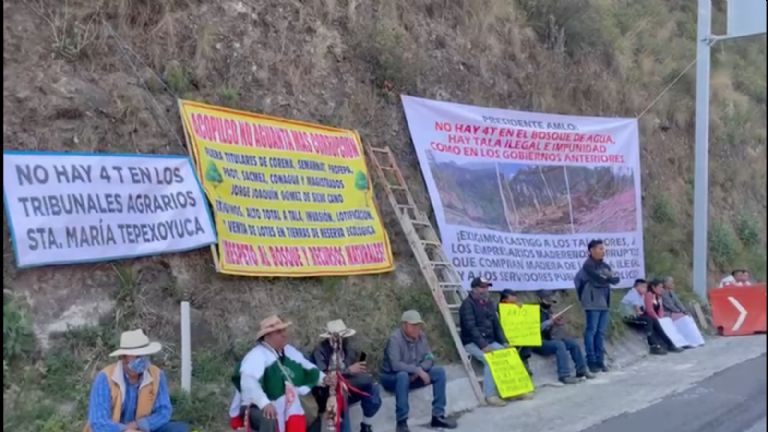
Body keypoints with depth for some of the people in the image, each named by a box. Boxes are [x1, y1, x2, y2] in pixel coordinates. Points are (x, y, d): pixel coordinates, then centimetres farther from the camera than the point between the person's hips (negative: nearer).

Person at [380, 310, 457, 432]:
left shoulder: (421, 336, -2)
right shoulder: (395, 338, -23)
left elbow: (429, 358, -3)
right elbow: (395, 365, -33)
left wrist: (419, 371, -22)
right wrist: (418, 370, -33)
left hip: (414, 375, 7)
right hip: (392, 377, -7)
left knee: (440, 371, -11)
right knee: (403, 375, -40)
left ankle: (438, 416, -8)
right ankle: (401, 422, -32)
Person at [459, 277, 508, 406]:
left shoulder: (489, 303, 14)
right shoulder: (468, 304, -10)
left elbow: (496, 324, 15)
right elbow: (471, 327, -20)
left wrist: (504, 342, 2)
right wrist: (483, 345, -28)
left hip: (490, 341, 7)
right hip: (472, 343, -7)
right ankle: (490, 395, -25)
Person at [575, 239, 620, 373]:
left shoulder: (605, 265, 17)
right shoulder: (588, 265, -7)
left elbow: (615, 279, 9)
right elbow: (599, 280, -17)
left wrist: (610, 277, -11)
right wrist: (609, 278, 0)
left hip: (604, 302, 7)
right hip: (593, 302, -7)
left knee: (601, 332, 7)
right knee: (592, 331, -6)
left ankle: (600, 361, 11)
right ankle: (591, 361, -4)